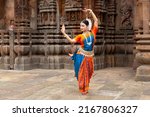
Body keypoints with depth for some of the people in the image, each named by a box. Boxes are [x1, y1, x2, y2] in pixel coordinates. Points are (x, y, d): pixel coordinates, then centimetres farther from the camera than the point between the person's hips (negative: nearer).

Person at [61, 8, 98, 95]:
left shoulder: (93, 32, 1)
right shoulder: (80, 36, -2)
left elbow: (96, 21, 5)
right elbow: (72, 41, -12)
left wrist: (91, 11, 5)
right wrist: (64, 33, -16)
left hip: (90, 56, 2)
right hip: (82, 56, -2)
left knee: (89, 72, 13)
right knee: (82, 72, 5)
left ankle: (86, 87, 34)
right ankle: (83, 89, 19)